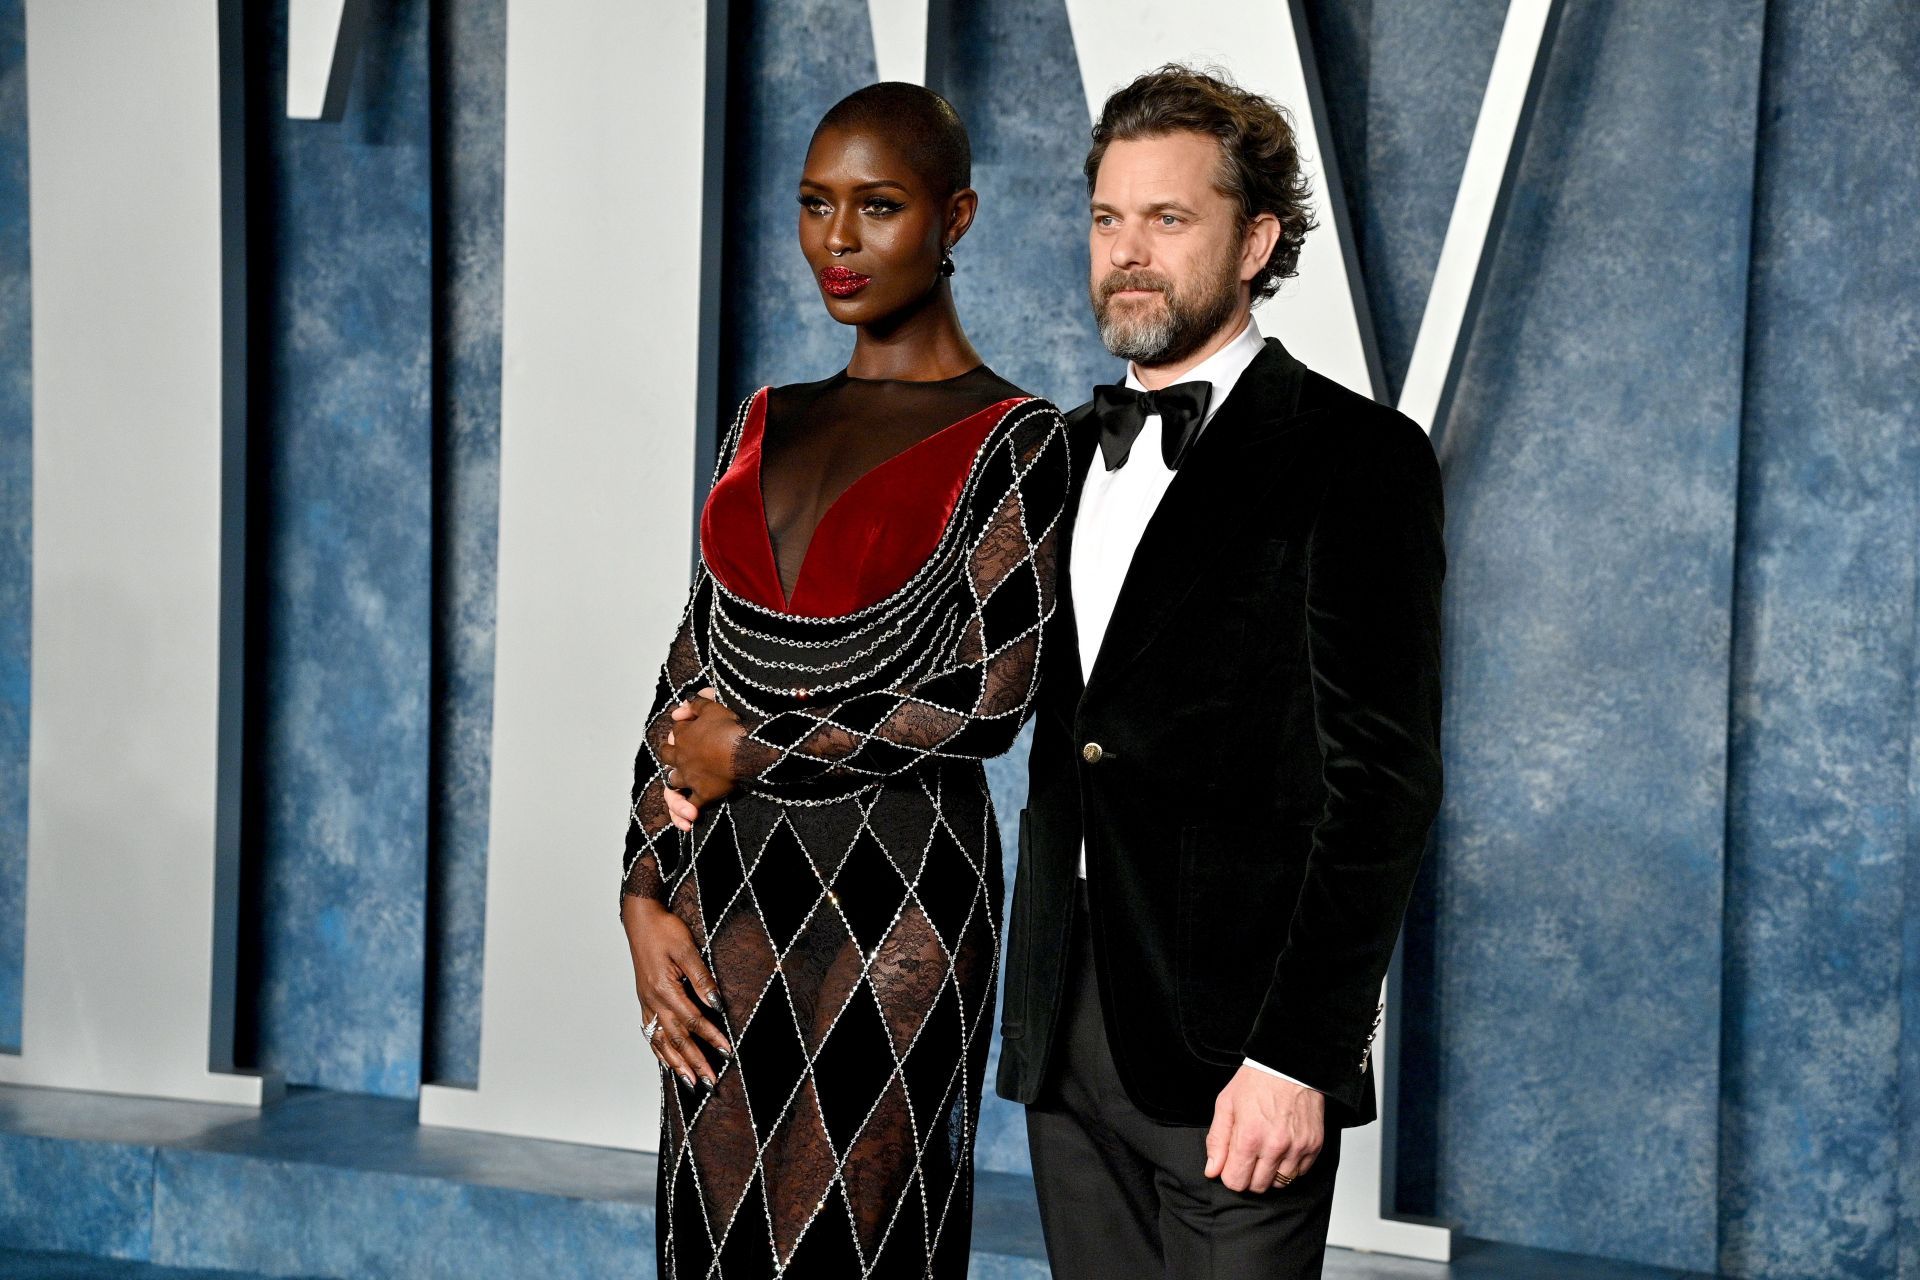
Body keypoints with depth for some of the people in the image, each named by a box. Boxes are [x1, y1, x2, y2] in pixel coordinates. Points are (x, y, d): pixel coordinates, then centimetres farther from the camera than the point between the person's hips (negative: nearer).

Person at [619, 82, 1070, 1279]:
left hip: (894, 891, -6)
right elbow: (691, 670, 10)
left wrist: (752, 750, -9)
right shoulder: (768, 421, 11)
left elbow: (990, 698, -15)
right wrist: (649, 891, 1)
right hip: (728, 887, 6)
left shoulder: (1014, 440, -7)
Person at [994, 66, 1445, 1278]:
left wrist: (1297, 1055, -18)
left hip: (1235, 1044, -6)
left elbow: (1383, 778, -12)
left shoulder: (1356, 457, -6)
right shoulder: (1068, 454, 15)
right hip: (1069, 1033, 6)